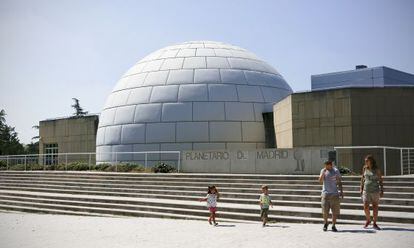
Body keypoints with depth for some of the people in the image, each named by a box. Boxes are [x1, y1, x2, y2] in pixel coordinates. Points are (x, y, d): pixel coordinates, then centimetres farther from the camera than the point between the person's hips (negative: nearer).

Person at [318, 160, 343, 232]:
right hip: (325, 193, 0)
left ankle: (333, 226, 10)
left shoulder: (336, 171, 2)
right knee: (325, 211, -1)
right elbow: (320, 181, -6)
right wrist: (323, 172, -16)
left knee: (335, 211, 0)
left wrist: (341, 191, 2)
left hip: (334, 194, 0)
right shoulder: (323, 171, 4)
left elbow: (339, 182, 8)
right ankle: (325, 223, 22)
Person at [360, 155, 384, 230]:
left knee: (375, 207, 4)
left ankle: (374, 224, 16)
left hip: (375, 190, -2)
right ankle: (368, 220, 22)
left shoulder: (377, 170, -6)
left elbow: (380, 180, -2)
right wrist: (361, 188, 8)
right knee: (366, 207, -5)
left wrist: (382, 191, -6)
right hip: (366, 190, 2)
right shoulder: (365, 168, 2)